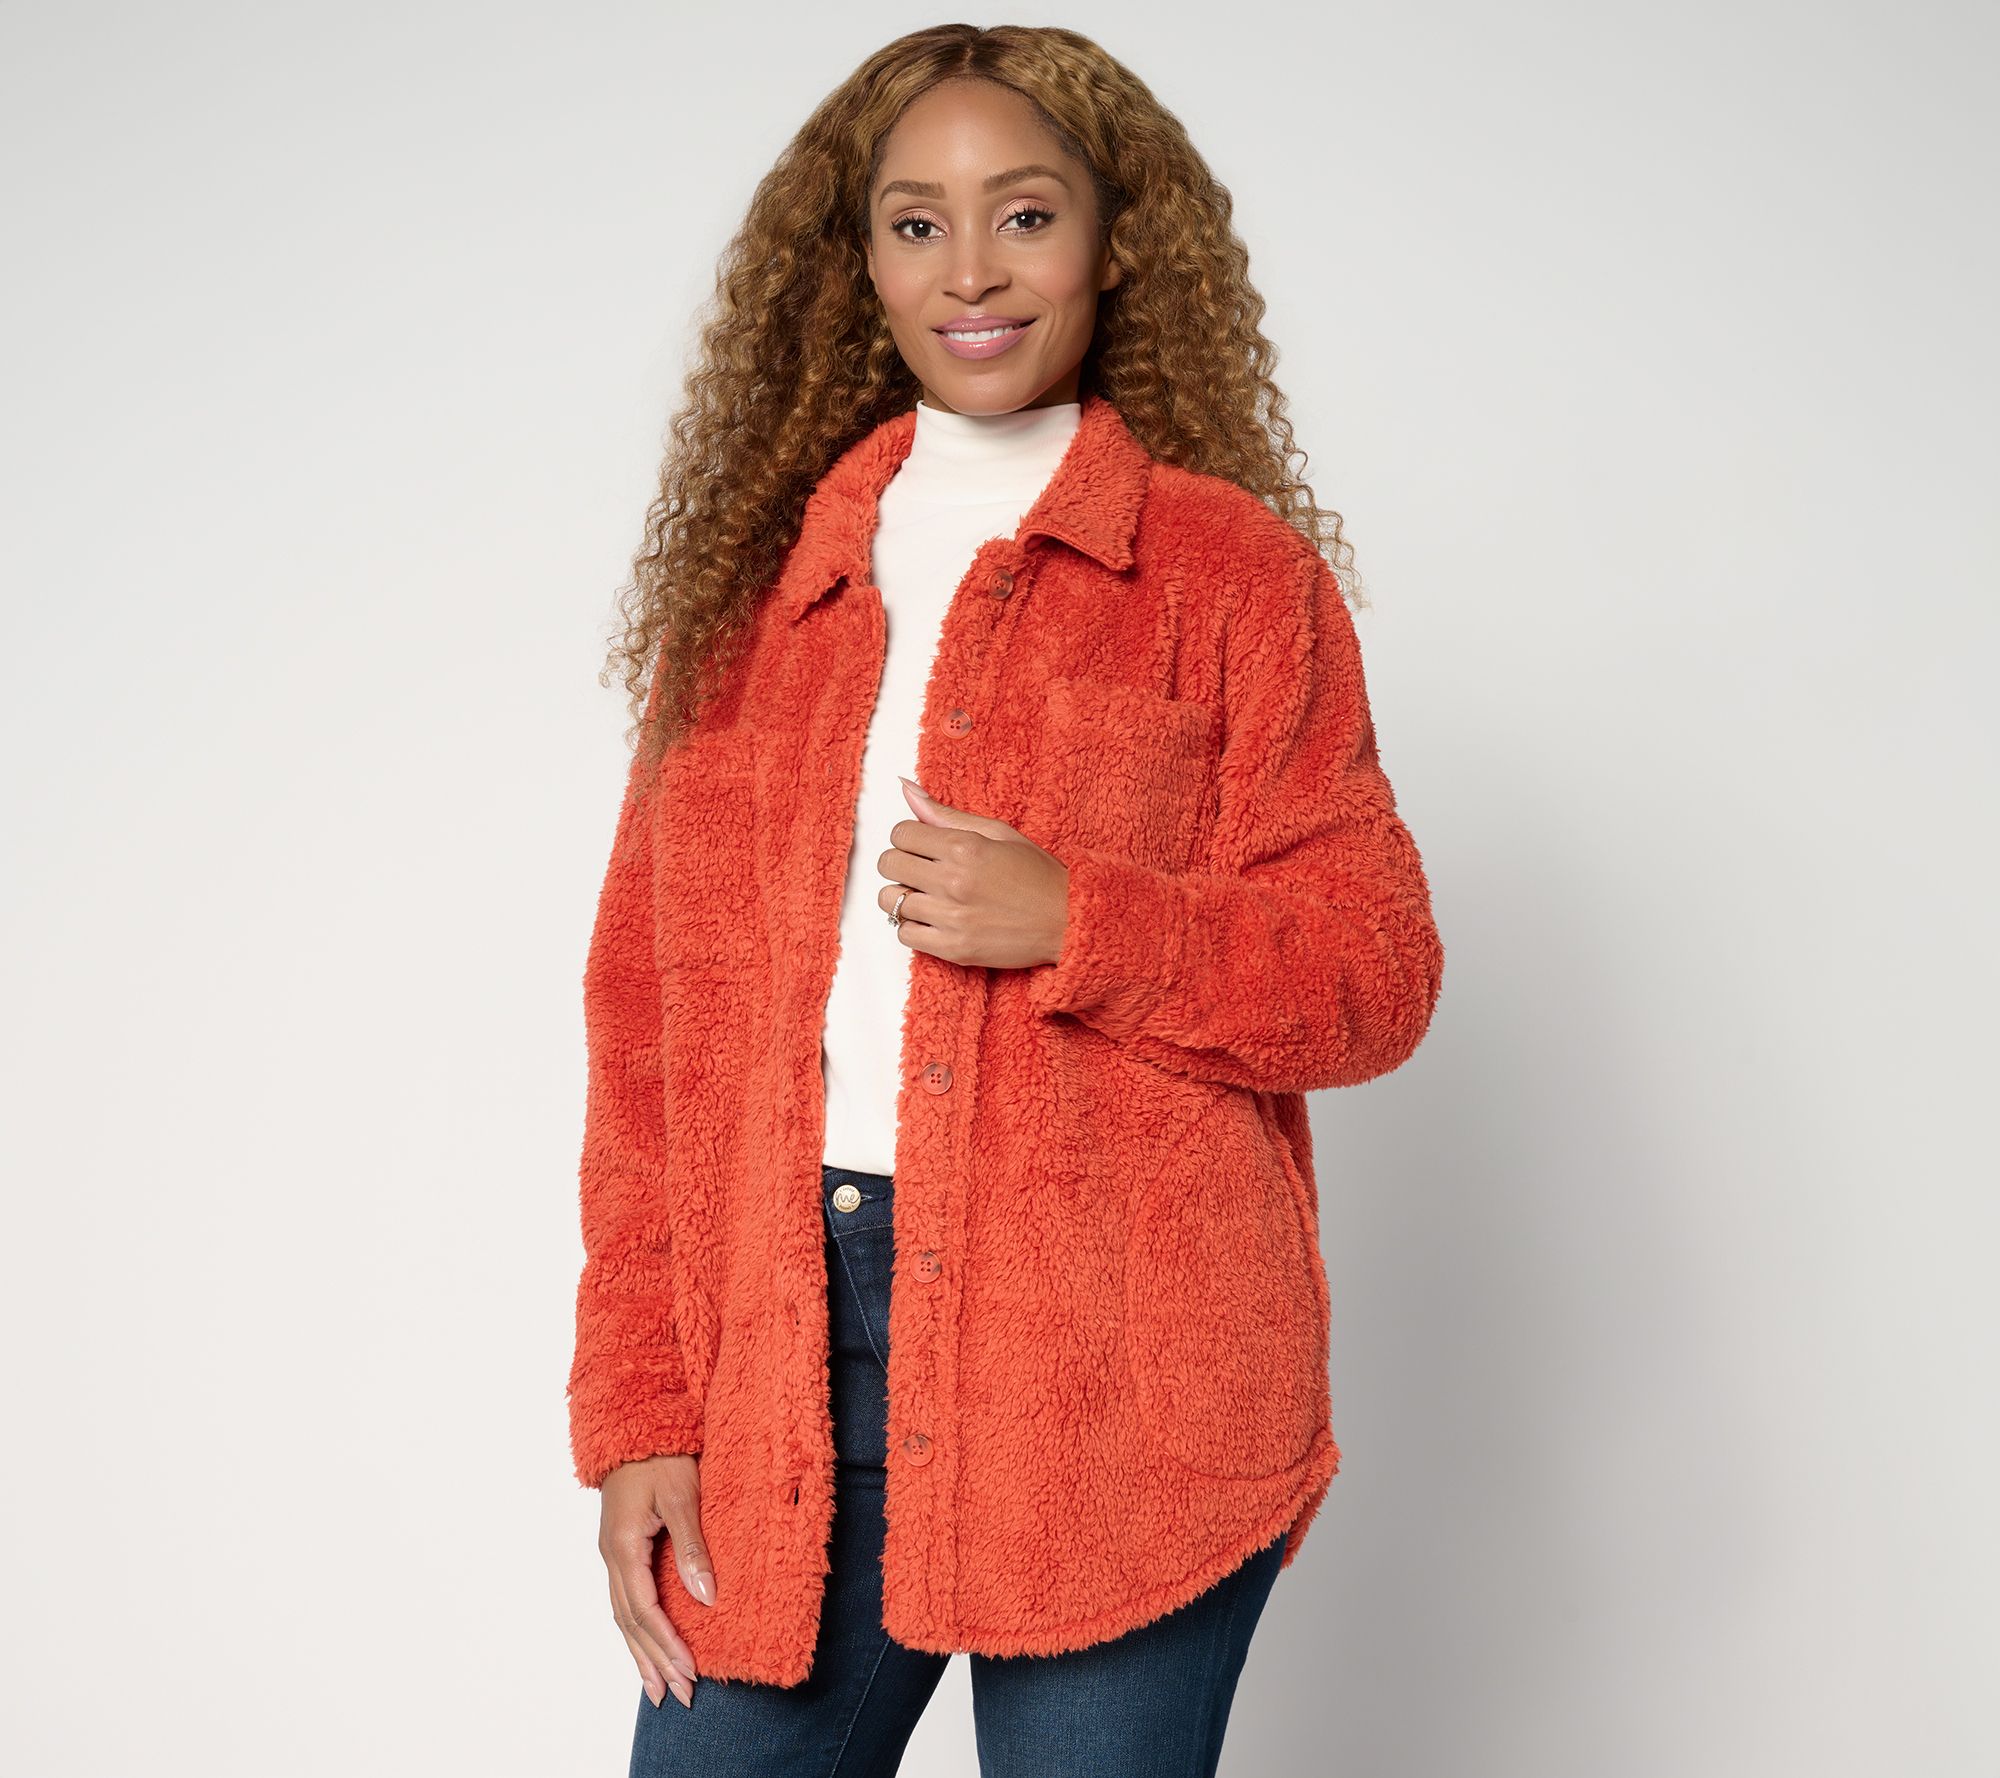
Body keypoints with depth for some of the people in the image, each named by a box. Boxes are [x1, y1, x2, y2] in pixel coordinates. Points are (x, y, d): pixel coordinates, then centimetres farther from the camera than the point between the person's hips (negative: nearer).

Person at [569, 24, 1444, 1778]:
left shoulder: (1229, 570, 4)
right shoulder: (753, 581, 11)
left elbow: (1376, 973, 1)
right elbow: (651, 1019, 8)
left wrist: (1076, 924, -15)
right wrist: (638, 1409, 2)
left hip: (1118, 1386, -2)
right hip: (784, 1359, 3)